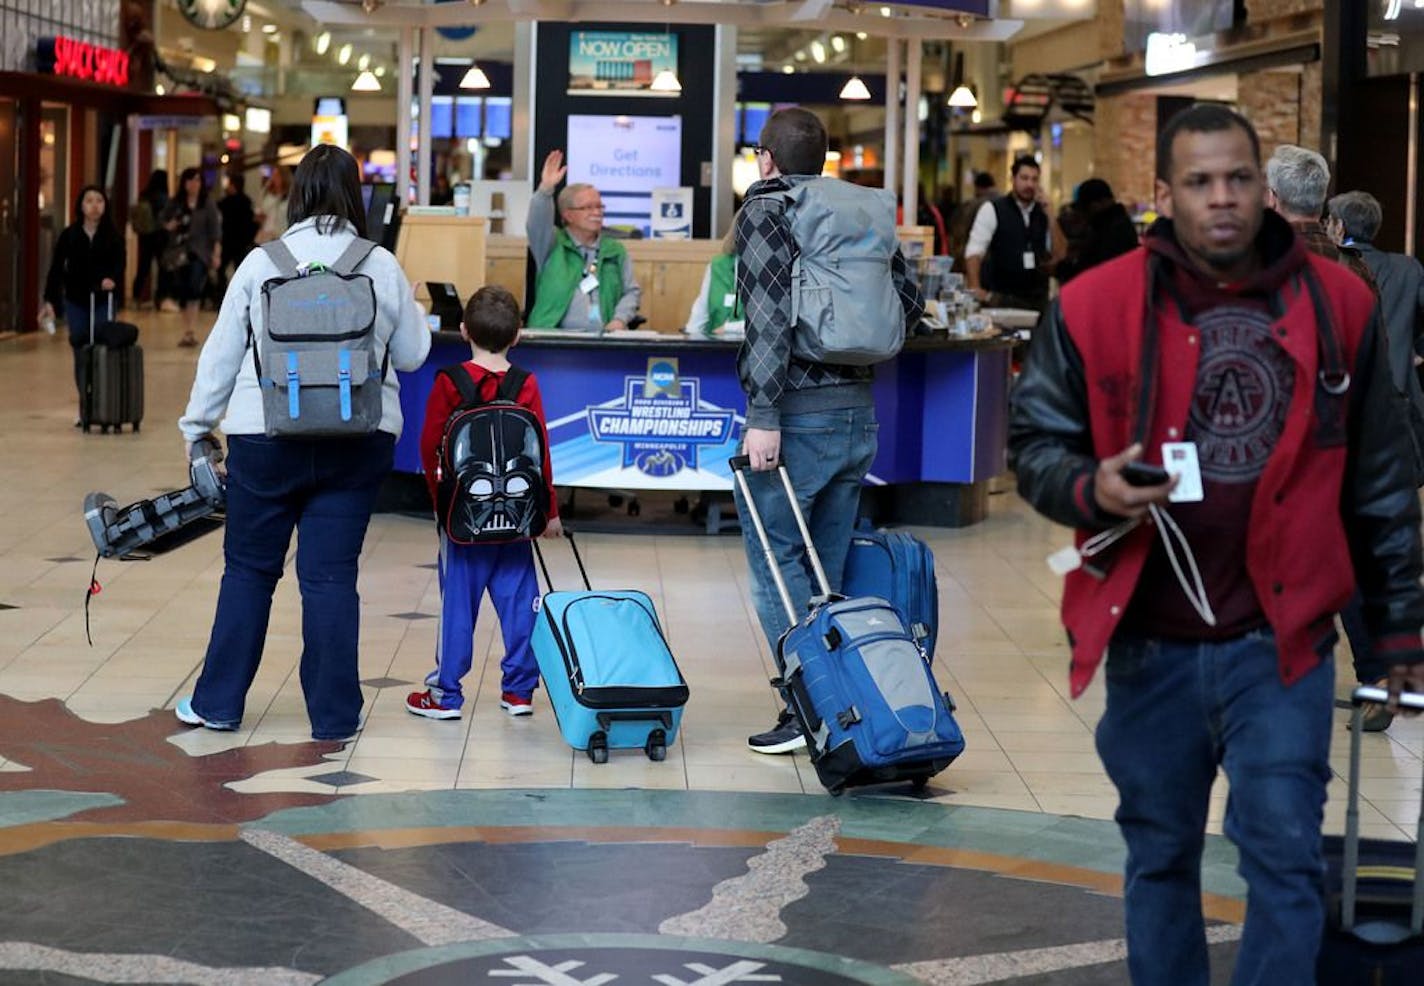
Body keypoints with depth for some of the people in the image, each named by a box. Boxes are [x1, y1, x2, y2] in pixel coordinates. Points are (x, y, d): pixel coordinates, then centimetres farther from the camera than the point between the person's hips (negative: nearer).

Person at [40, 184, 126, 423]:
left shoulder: (113, 236, -2)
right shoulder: (69, 235, 0)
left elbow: (119, 263, -11)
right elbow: (56, 269, 0)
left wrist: (113, 279, -34)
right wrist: (49, 301, -7)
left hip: (104, 301, -1)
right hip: (76, 302, 1)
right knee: (81, 356, 3)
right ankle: (85, 408, 10)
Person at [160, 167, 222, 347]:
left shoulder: (208, 206, 2)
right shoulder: (174, 204, 8)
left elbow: (215, 231, 0)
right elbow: (162, 219, 22)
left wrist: (216, 253, -7)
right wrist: (168, 225, -1)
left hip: (199, 253, -3)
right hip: (179, 253, 3)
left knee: (194, 287, -20)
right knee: (182, 291, 5)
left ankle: (192, 331, -24)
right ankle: (187, 331, 14)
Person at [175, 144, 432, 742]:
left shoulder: (261, 264, -3)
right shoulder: (382, 267, -2)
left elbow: (221, 355, 4)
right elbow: (412, 355, 9)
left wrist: (197, 425, 15)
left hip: (266, 437, 0)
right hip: (358, 440, 0)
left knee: (249, 569, 11)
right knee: (332, 575, 5)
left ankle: (218, 703, 18)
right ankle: (334, 714, 9)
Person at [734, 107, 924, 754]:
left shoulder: (765, 211, -6)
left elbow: (772, 316, -18)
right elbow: (909, 300, 11)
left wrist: (764, 415, -20)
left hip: (797, 410, -7)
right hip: (859, 409, 7)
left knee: (775, 559, -1)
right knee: (828, 568, 13)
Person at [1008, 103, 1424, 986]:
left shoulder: (1337, 305, 0)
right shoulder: (1095, 306, -5)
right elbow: (1035, 441, 4)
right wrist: (1090, 489, -18)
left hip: (1281, 639, 0)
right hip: (1149, 641, 1)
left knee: (1286, 857, -3)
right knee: (1160, 858, 15)